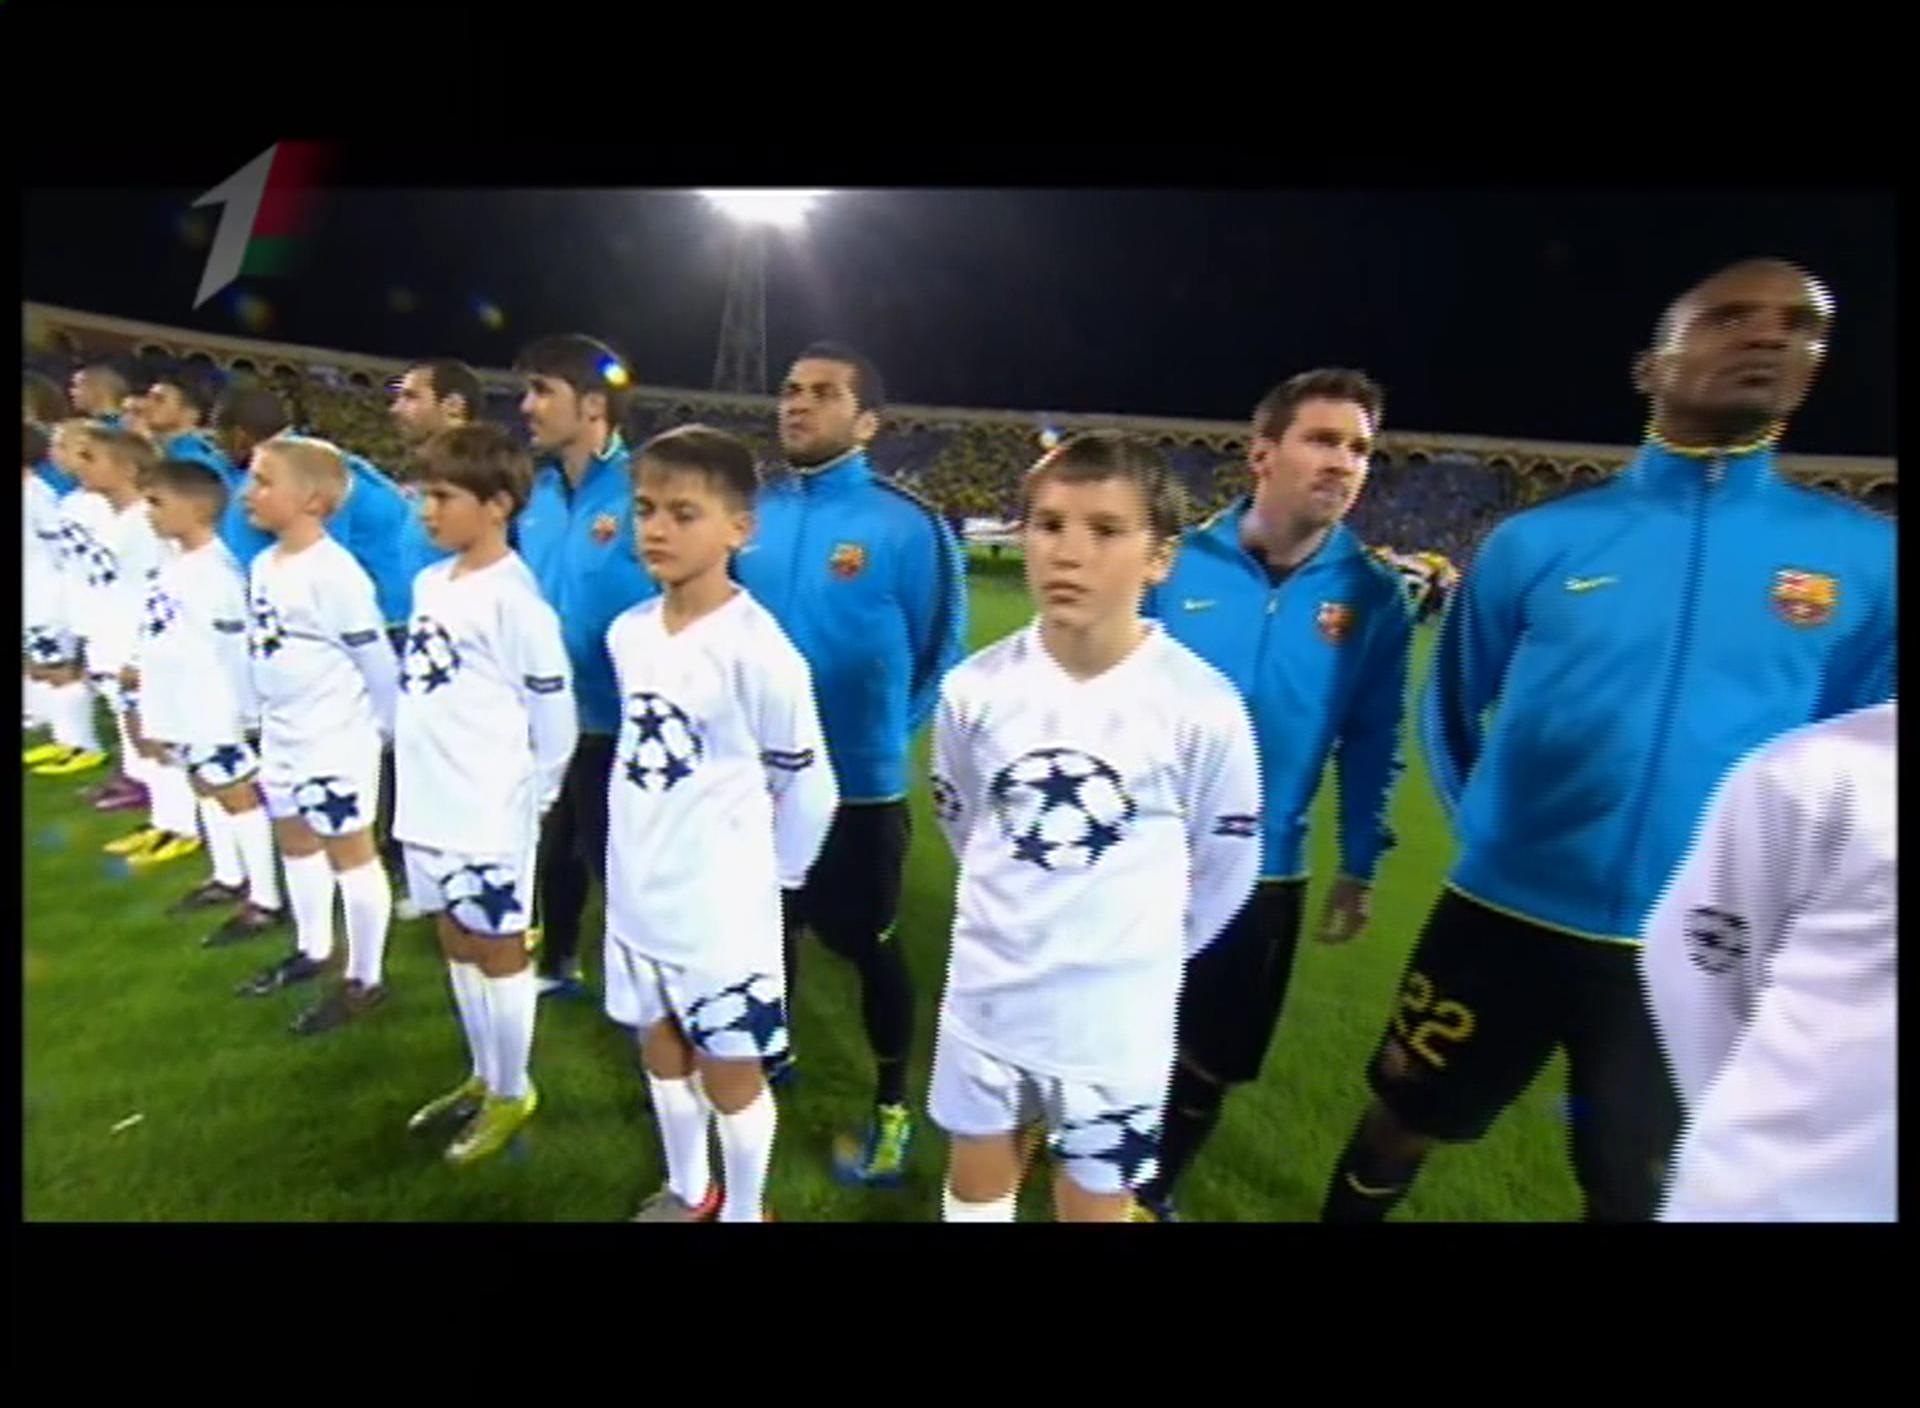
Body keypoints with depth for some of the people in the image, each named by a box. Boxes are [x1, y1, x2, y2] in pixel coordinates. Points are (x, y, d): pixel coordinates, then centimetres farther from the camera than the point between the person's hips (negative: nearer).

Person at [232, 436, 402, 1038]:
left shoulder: (334, 573, -21)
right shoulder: (262, 565, 7)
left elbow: (376, 658, -17)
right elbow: (263, 649, 15)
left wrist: (383, 728, -9)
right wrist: (262, 713, 16)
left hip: (336, 739, -10)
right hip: (281, 733, 10)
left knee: (350, 852, 1)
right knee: (295, 841, 22)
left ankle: (365, 979, 15)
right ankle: (312, 949, 42)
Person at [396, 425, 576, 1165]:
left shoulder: (512, 598, -18)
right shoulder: (429, 582, 7)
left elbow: (555, 713, -15)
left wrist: (528, 797, -5)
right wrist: (415, 756, 17)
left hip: (487, 814, -8)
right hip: (428, 803, 8)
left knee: (498, 950, 8)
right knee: (457, 944, 20)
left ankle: (512, 1094, 28)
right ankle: (482, 1078, 39)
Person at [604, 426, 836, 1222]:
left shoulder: (757, 649, -21)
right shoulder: (626, 633, -1)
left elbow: (806, 784, -13)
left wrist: (770, 873, -1)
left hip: (722, 907, -7)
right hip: (637, 893, 7)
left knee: (729, 1071, 12)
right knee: (660, 1050, 24)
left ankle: (744, 1212, 38)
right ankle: (687, 1191, 49)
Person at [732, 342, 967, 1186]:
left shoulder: (906, 525, -14)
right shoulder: (753, 512, 1)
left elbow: (941, 649, -5)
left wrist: (883, 731, 0)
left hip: (858, 783, -5)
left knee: (869, 945, 11)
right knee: (769, 926, 23)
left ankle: (892, 1109, 34)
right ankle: (769, 1057, 50)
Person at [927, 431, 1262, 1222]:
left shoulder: (1203, 705, -19)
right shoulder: (975, 688, -12)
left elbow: (1225, 862, -4)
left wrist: (1143, 949, 7)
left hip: (1117, 1014, -2)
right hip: (985, 995, 3)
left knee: (1096, 1203, 20)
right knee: (977, 1178, 25)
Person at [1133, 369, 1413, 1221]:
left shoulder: (1374, 597, -5)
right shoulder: (1177, 562, -9)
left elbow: (1371, 747, 1)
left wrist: (1359, 871, 4)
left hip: (1261, 875, 1)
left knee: (1208, 1063, 19)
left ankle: (1155, 1191, 48)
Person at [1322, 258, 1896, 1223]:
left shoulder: (1867, 560, -1)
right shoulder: (1537, 540, -3)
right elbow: (1450, 710, 8)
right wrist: (1498, 841, 8)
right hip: (1502, 917, 0)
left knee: (1643, 1198, 18)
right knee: (1404, 1121, 17)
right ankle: (1346, 1216, 46)